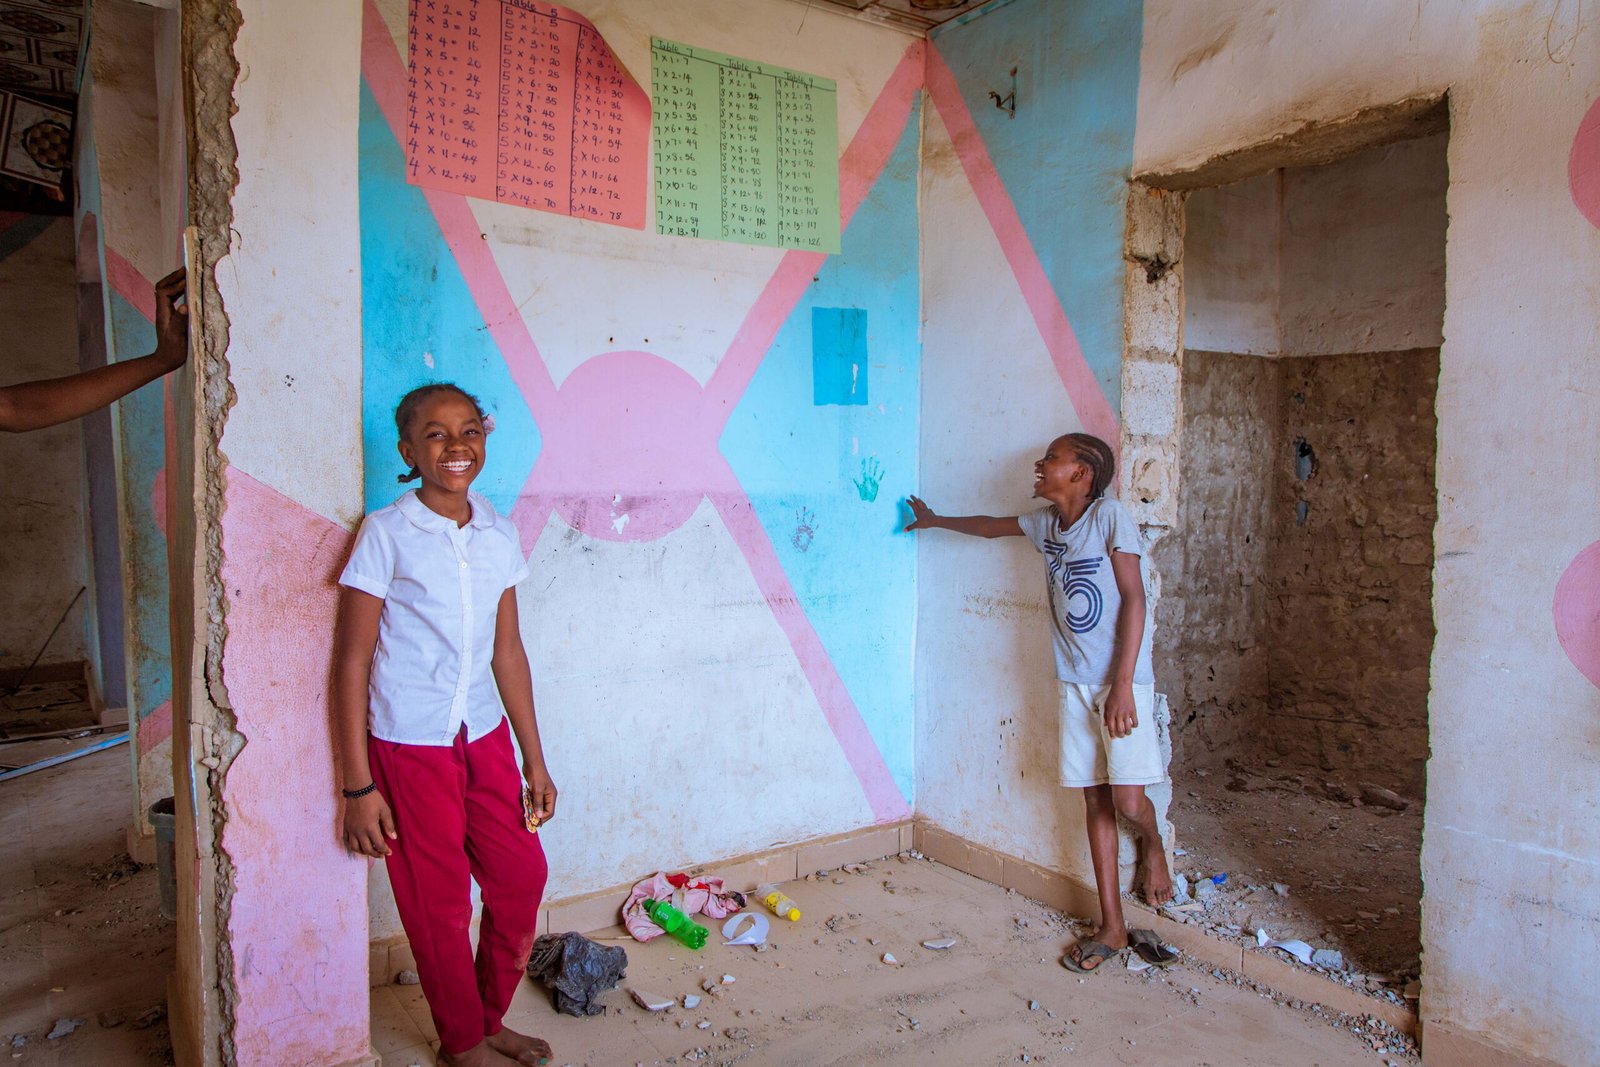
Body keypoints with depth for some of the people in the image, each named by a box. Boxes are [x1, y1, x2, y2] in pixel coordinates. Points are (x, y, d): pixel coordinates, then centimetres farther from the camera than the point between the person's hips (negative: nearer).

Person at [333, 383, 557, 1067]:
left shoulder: (499, 535, 3)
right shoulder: (386, 534, -10)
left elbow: (507, 650, 8)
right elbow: (352, 660, -8)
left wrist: (534, 759, 9)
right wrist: (358, 785, -10)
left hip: (486, 737, 5)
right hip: (410, 747, -4)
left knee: (522, 879, 10)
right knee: (440, 905, 9)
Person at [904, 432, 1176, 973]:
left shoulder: (1109, 514, -10)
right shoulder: (1046, 523, 9)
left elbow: (1133, 598, -14)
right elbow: (992, 525, 29)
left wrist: (1122, 683, -19)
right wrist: (935, 520, 42)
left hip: (1121, 681, -6)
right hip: (1074, 683, 6)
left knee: (1128, 800, -9)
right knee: (1095, 799, 8)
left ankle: (1153, 846, 27)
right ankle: (1112, 927, 17)